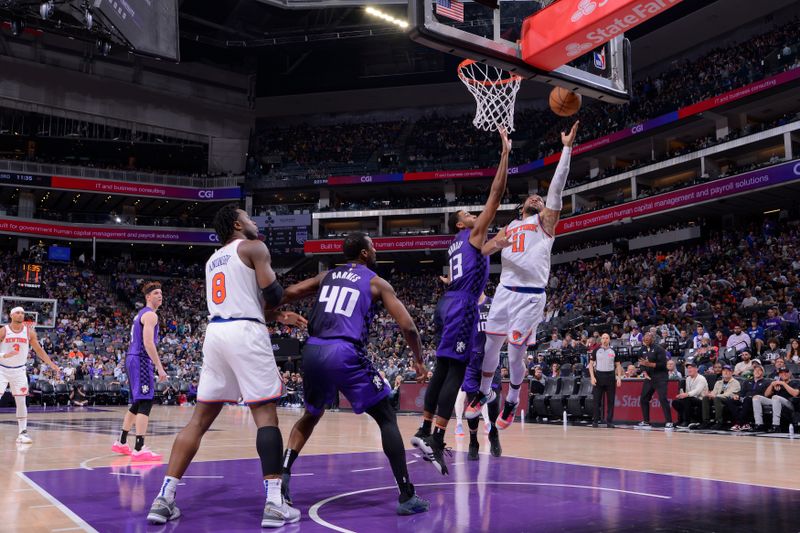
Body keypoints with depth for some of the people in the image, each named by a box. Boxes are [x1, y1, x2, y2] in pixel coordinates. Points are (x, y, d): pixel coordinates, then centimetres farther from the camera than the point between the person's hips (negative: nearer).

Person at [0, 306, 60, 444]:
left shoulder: (29, 332, -1)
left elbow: (39, 350, 6)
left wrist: (51, 364, 0)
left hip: (19, 370, 2)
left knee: (22, 401, 0)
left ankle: (22, 432, 4)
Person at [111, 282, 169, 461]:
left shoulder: (141, 313, 21)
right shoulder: (150, 314, -10)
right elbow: (148, 343, -21)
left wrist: (154, 365, 26)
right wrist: (160, 367, -22)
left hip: (133, 359, 11)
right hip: (141, 360, -11)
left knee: (137, 404, 19)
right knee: (146, 402, -14)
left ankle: (121, 443, 27)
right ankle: (139, 449, -20)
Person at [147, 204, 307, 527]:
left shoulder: (213, 260, 27)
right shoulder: (253, 247, 4)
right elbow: (273, 294, -5)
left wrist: (278, 318, 30)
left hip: (214, 333, 7)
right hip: (245, 335, -6)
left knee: (200, 418, 10)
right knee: (265, 415, -3)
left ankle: (164, 498, 7)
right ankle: (274, 504, -8)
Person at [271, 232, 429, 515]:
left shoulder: (326, 276, 22)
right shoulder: (376, 282, 10)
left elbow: (289, 293, 11)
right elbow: (407, 326, 4)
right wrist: (418, 360, 18)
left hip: (313, 352, 5)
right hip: (346, 354, -5)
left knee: (311, 416, 30)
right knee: (387, 419, 8)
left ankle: (282, 475, 17)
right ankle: (407, 496, 4)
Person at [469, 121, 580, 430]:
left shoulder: (545, 221, 8)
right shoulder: (510, 228, 22)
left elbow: (557, 186, -3)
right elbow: (483, 251, 12)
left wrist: (567, 147, -10)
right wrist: (496, 244, -11)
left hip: (531, 296, -4)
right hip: (505, 291, 4)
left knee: (516, 354, -3)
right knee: (491, 345, 9)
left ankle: (512, 401, 19)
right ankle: (484, 393, 29)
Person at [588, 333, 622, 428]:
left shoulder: (613, 351, 8)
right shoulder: (596, 351, 3)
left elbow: (618, 365, 10)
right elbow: (591, 364, 2)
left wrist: (619, 377, -2)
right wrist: (592, 377, -9)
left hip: (610, 376, 1)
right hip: (599, 376, -1)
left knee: (610, 400, 3)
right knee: (597, 399, 1)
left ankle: (609, 421, 9)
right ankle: (595, 420, 8)